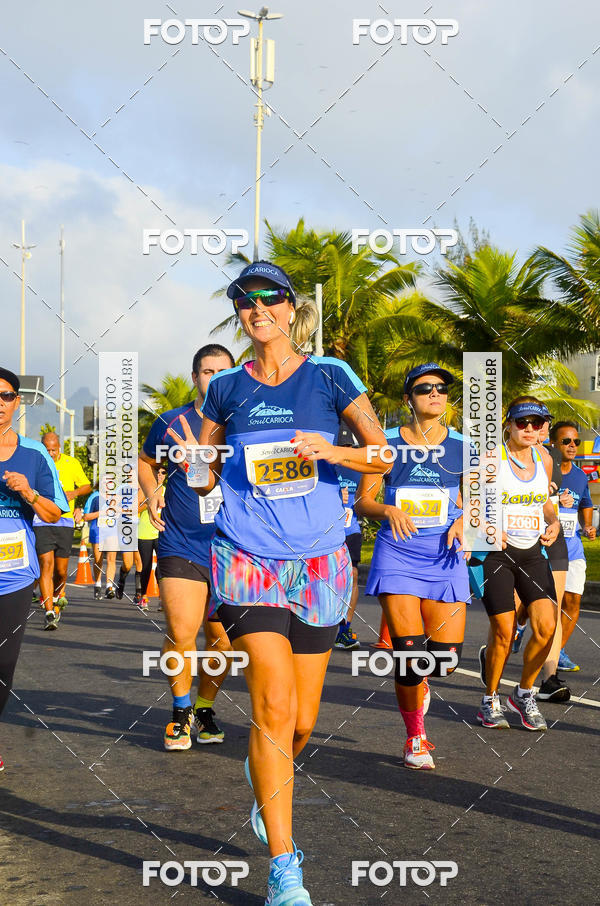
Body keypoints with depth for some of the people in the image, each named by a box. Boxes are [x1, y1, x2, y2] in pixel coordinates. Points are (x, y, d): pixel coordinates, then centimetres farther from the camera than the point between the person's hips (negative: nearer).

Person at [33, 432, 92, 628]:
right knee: (46, 564, -14)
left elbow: (87, 486, 15)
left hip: (65, 521, 2)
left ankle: (58, 593, 39)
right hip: (41, 521, -1)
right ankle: (49, 612, -14)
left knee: (61, 570, 5)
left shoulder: (72, 463, 7)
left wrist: (74, 493, -5)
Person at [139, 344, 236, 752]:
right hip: (181, 546, -1)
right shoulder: (170, 422, 2)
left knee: (222, 639, 4)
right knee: (180, 633, -12)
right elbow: (146, 461, 21)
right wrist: (152, 494, 5)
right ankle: (181, 711, 11)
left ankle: (205, 707, 28)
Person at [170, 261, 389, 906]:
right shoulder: (226, 389, 7)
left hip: (318, 563, 1)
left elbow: (383, 454, 1)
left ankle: (267, 775, 46)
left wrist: (330, 450, -17)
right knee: (274, 705, -15)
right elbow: (206, 481, 15)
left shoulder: (329, 376, 3)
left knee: (301, 722, 8)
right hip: (247, 560, -1)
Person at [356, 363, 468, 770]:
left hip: (445, 557, 2)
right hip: (397, 555, -2)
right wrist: (389, 510, -17)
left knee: (446, 657, -6)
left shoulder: (462, 446, 7)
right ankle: (415, 738, 13)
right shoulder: (388, 443, 2)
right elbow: (363, 502, 3)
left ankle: (415, 687, 33)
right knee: (411, 653, -10)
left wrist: (464, 520, -6)